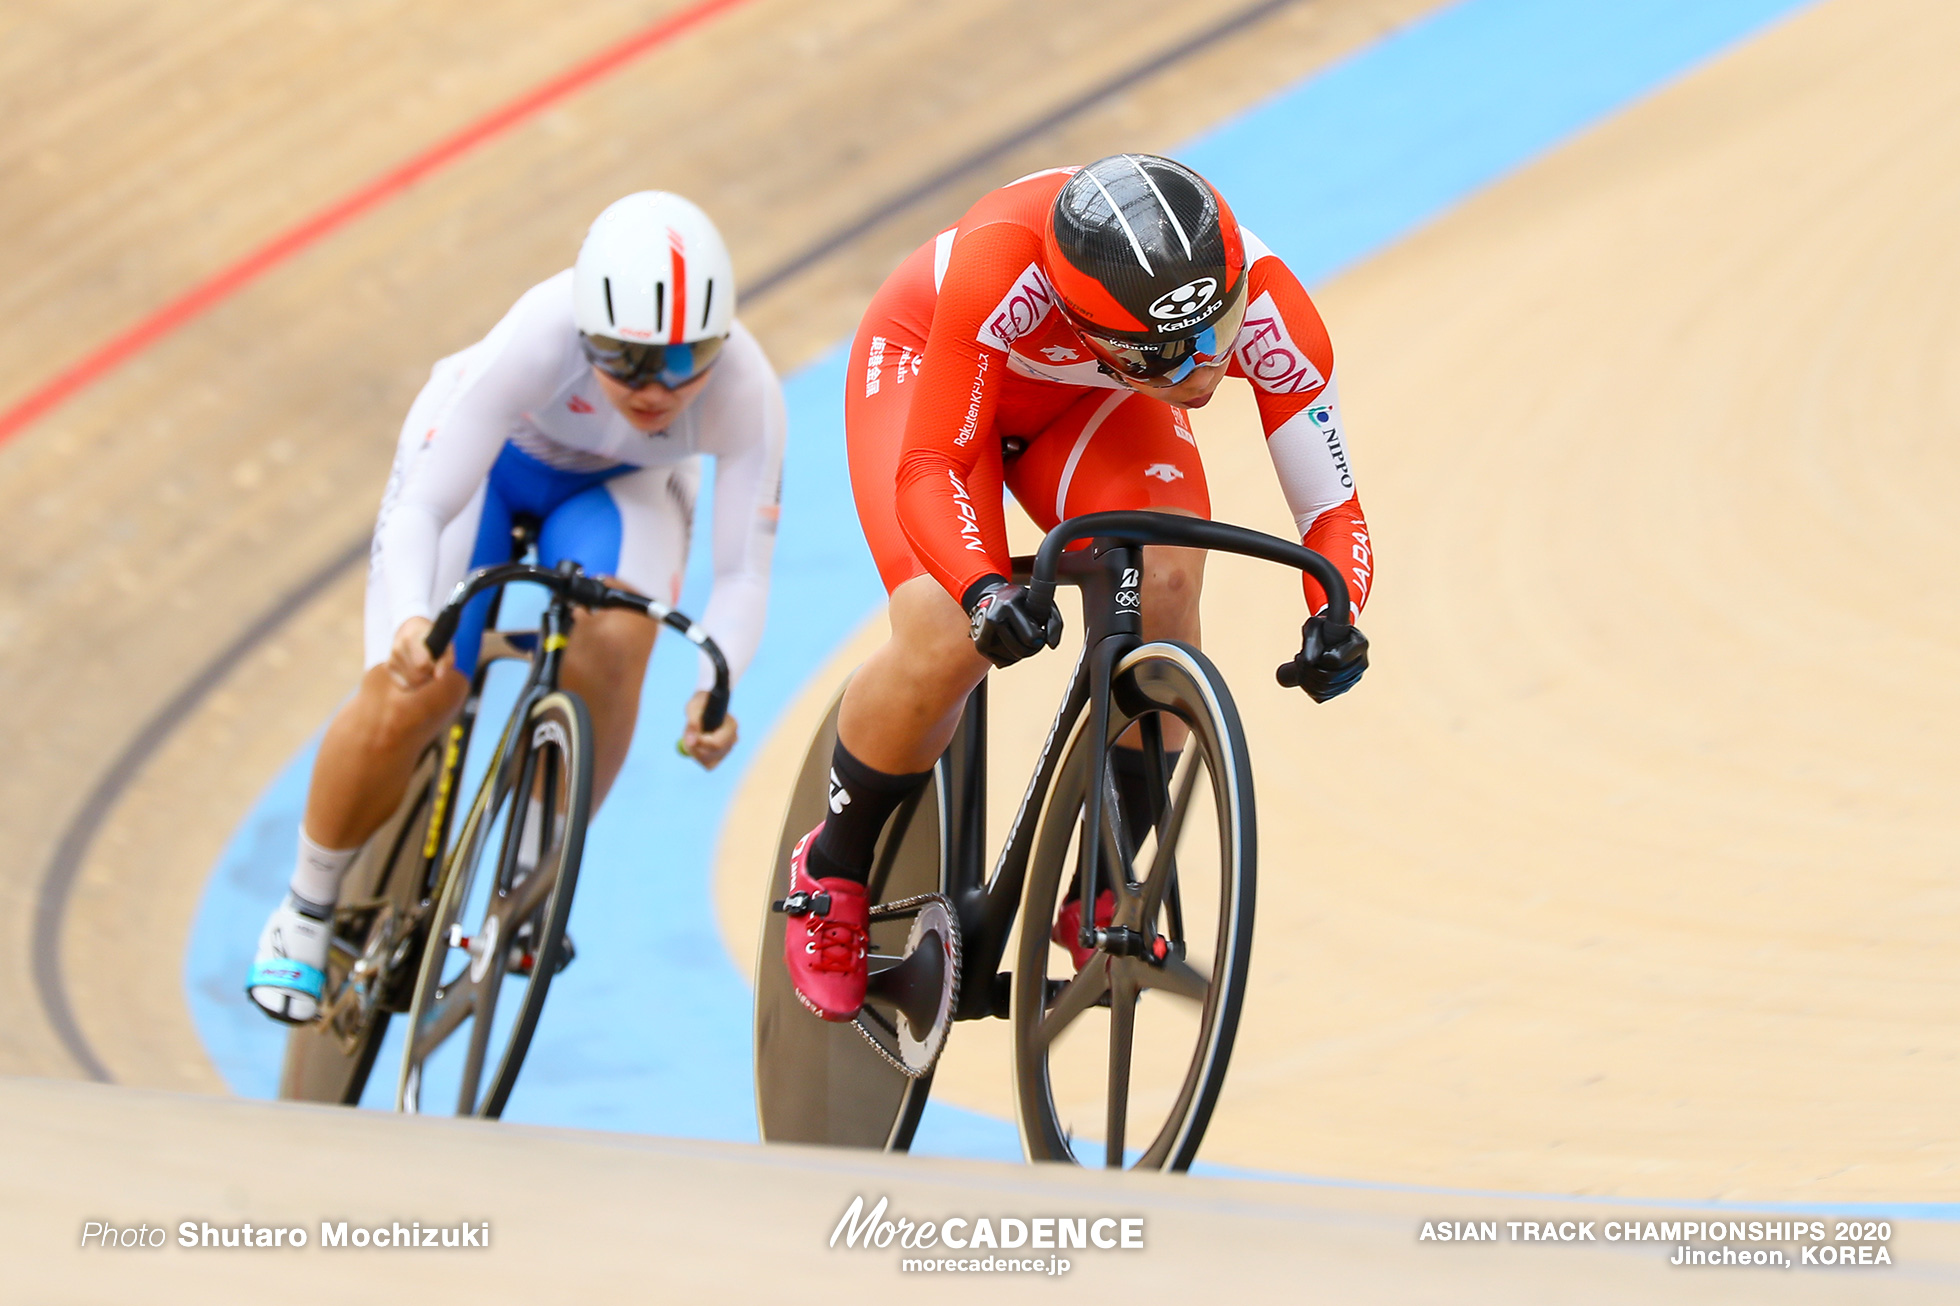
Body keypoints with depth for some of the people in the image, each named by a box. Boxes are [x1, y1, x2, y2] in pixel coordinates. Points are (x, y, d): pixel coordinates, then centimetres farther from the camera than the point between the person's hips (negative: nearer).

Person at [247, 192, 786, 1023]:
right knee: (410, 696, -18)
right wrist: (411, 620, -60)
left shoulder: (745, 391, -34)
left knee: (613, 643, -31)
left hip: (619, 486, 1)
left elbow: (743, 572, -32)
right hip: (485, 458, -1)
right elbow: (420, 511, -40)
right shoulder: (536, 342, -40)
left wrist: (715, 689, -52)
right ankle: (309, 908, 9)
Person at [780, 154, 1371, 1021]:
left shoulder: (1267, 308, -34)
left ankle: (1100, 888, -8)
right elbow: (927, 468, -41)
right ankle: (830, 871, 5)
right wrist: (985, 592, -59)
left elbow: (1331, 510, -26)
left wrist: (1335, 617, -47)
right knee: (949, 644, -25)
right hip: (929, 365, -3)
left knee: (1165, 578, -27)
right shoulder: (1004, 265, -44)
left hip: (1087, 401, 3)